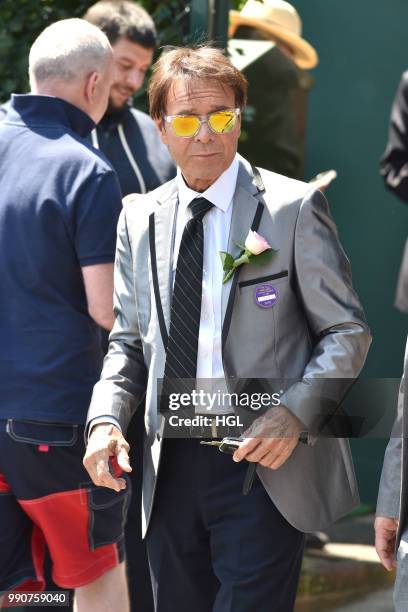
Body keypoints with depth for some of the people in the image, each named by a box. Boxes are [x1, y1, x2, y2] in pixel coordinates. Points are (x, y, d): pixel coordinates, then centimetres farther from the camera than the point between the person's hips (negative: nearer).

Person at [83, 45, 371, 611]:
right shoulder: (140, 218, 10)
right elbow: (128, 339, 15)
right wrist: (106, 419, -4)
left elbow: (347, 331, -2)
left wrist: (295, 414, -17)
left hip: (264, 465, -4)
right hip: (171, 467, 4)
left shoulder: (293, 209, -4)